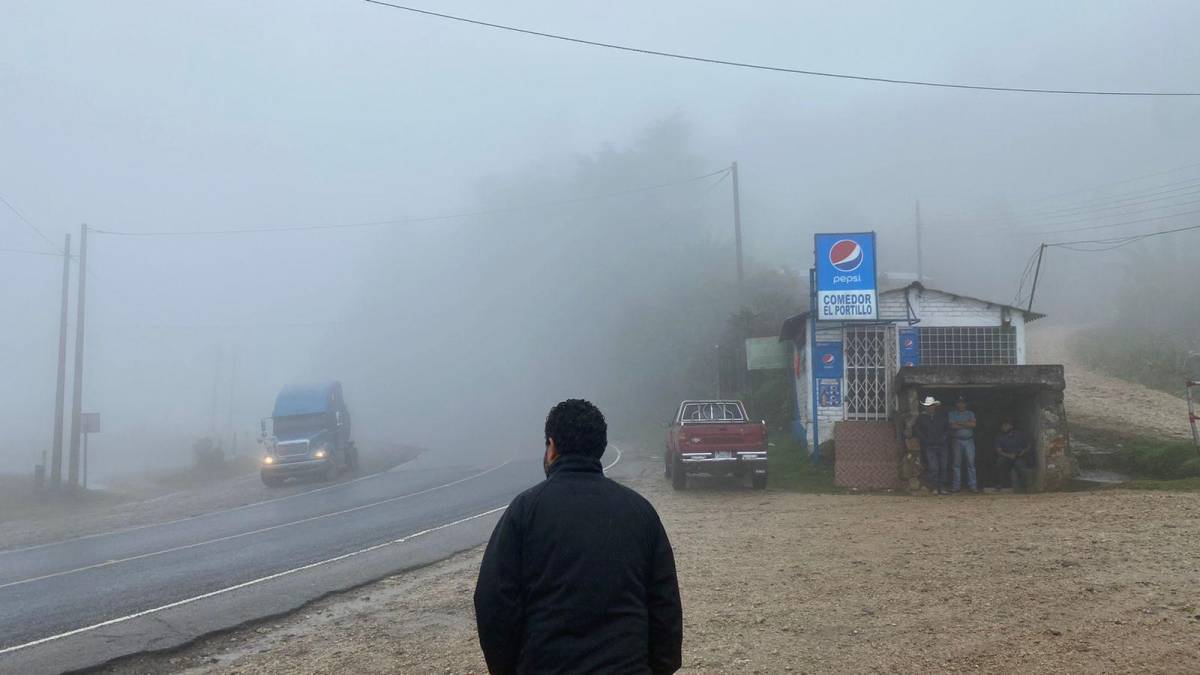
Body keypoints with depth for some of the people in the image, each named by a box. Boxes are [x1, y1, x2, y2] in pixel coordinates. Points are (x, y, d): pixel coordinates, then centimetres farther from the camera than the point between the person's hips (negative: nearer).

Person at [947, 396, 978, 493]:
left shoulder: (970, 414, 14)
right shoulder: (951, 414, 9)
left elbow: (973, 424, -5)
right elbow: (952, 426, -8)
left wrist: (959, 423, -7)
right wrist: (966, 425, -5)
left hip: (969, 440, 1)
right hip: (956, 441, -1)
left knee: (971, 463, -5)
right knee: (956, 464, 0)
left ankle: (973, 486, -5)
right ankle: (956, 485, 5)